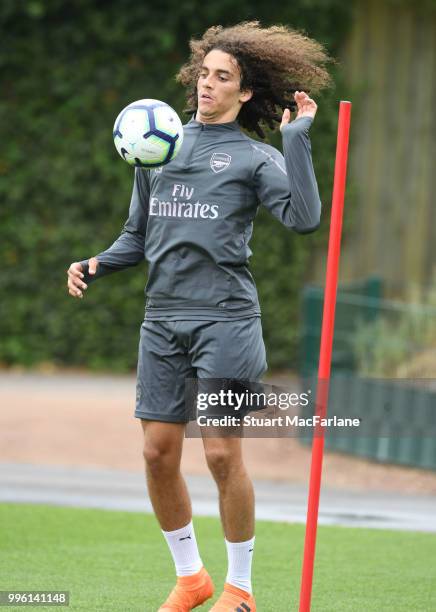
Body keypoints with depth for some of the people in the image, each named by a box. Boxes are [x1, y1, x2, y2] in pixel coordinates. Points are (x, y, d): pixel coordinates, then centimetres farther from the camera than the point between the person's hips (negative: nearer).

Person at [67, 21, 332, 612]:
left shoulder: (256, 157, 4)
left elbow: (303, 217, -13)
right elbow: (137, 236, 22)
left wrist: (297, 137, -11)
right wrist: (97, 265, 3)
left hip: (226, 319, -4)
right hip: (163, 320, 5)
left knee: (223, 454, -8)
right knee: (158, 454, 3)